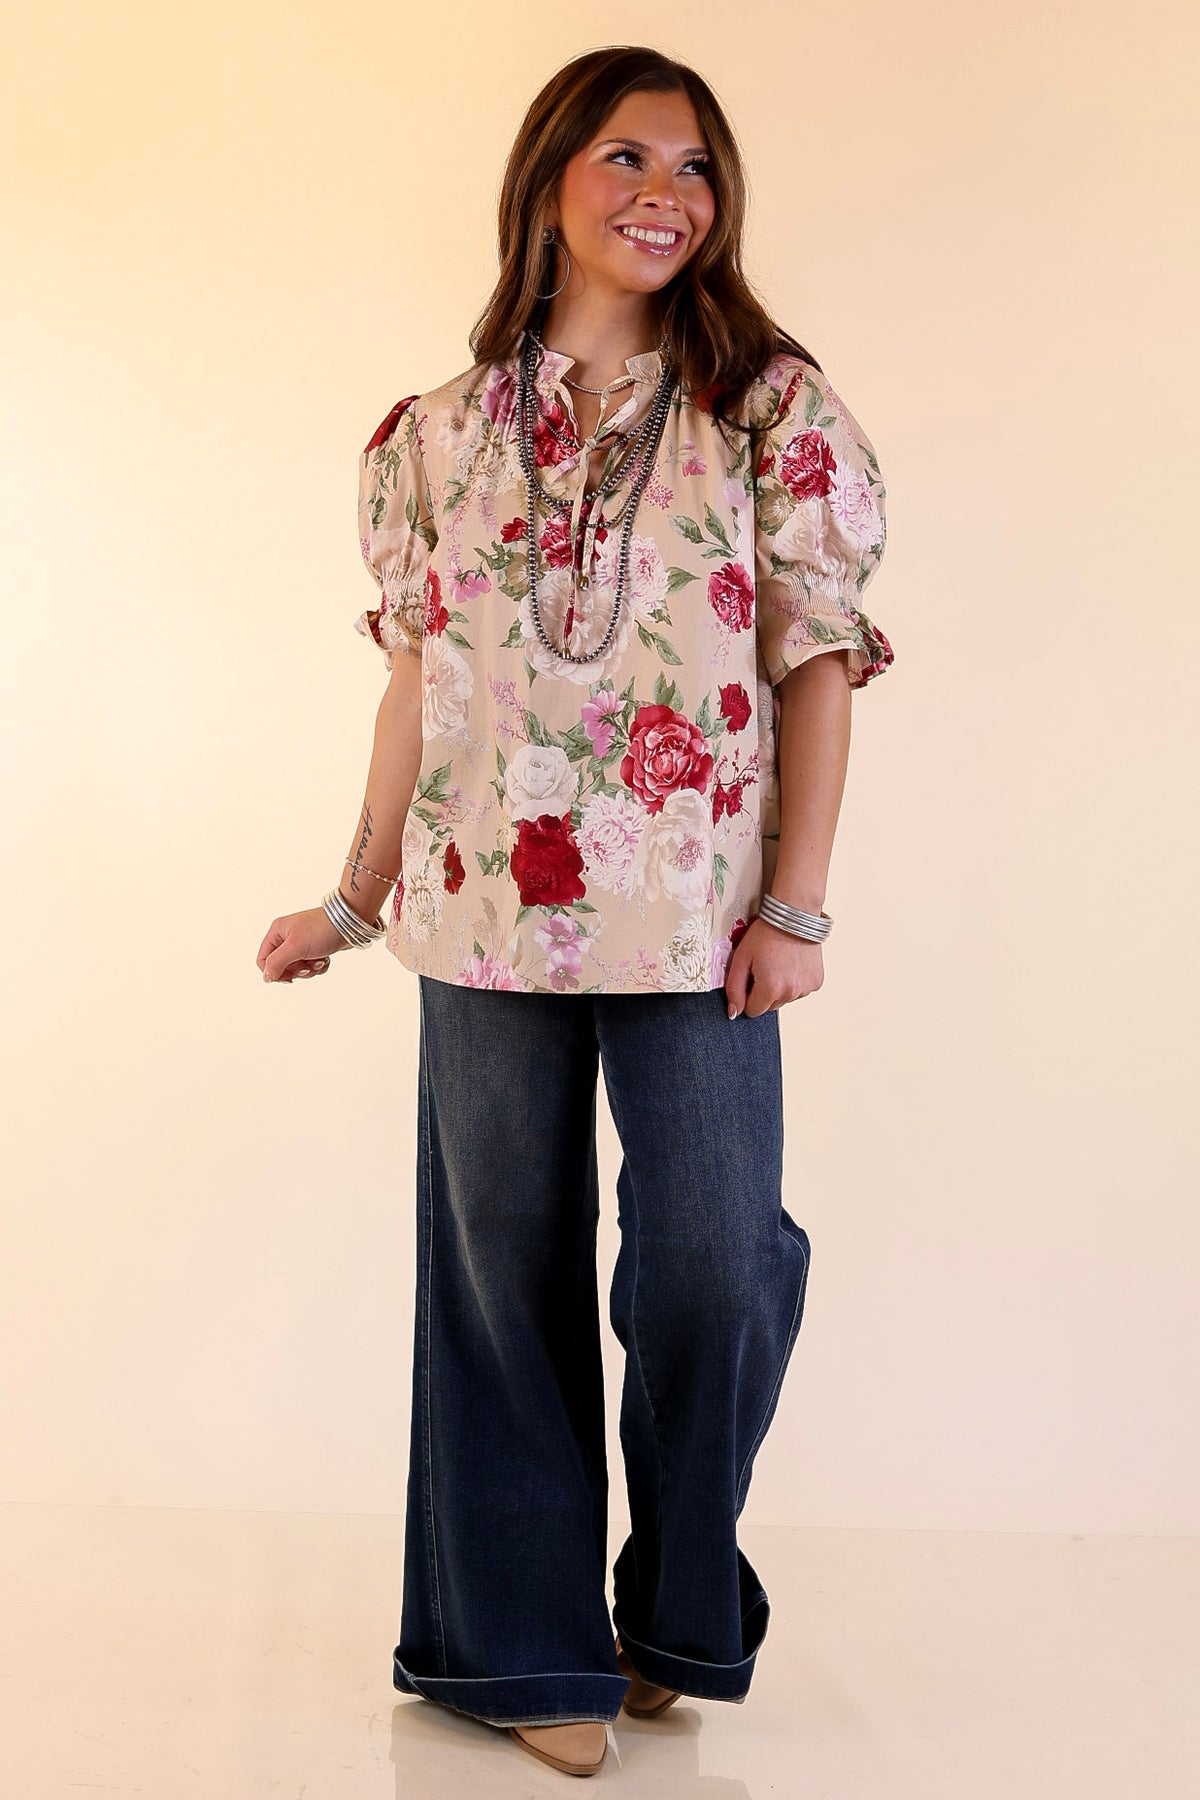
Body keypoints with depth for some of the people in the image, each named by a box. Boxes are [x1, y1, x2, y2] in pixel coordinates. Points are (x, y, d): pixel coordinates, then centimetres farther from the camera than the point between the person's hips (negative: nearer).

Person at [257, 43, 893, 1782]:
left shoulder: (770, 407, 3)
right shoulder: (445, 431, 9)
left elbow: (818, 658, 0)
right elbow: (421, 675, 12)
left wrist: (797, 900, -7)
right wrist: (358, 898, 11)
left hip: (695, 915, -2)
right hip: (490, 909, 2)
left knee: (713, 1273, -3)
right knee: (509, 1268, 8)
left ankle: (681, 1616, 24)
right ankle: (531, 1643, 24)